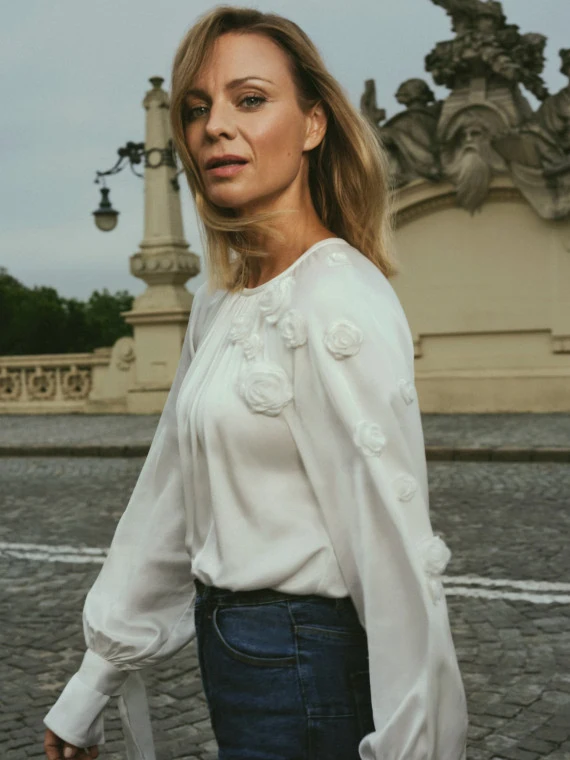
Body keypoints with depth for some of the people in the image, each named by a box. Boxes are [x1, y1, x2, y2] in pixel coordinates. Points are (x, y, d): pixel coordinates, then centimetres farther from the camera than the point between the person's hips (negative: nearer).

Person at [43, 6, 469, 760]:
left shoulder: (341, 302, -19)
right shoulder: (218, 306, 8)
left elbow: (394, 550, -21)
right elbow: (167, 501, 11)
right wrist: (88, 692, 14)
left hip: (307, 665, -8)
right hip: (232, 644, 8)